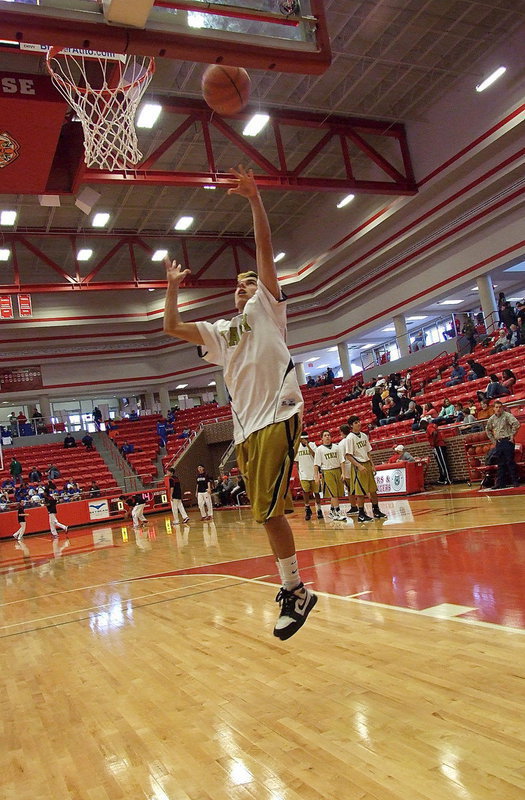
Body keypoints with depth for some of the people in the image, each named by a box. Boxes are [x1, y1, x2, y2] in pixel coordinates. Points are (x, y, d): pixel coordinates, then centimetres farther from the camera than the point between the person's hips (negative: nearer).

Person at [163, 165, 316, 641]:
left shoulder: (267, 308, 11)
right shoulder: (220, 332, 24)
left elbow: (265, 249, 1)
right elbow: (170, 328, 21)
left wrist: (254, 198, -5)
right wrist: (173, 289, 17)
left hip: (278, 415, -7)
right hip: (246, 427, 7)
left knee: (268, 508, -13)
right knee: (265, 511, 8)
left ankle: (297, 591, -2)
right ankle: (292, 587, 20)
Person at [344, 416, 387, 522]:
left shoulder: (364, 435, 10)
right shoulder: (350, 438, -11)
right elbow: (348, 455, -15)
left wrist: (372, 465, 10)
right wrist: (359, 466, -21)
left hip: (367, 464, 7)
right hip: (358, 466, -7)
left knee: (373, 489, 12)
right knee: (361, 492, -3)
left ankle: (376, 511, 24)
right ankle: (361, 515, 6)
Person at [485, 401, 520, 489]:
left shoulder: (507, 415, -6)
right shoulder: (492, 419, 12)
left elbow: (516, 424, -18)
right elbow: (488, 429, 26)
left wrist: (512, 435, -15)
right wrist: (493, 440, 18)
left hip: (507, 441, -6)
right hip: (498, 443, 6)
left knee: (510, 462, -5)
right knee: (500, 464, 8)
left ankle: (515, 481, 3)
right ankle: (500, 483, 12)